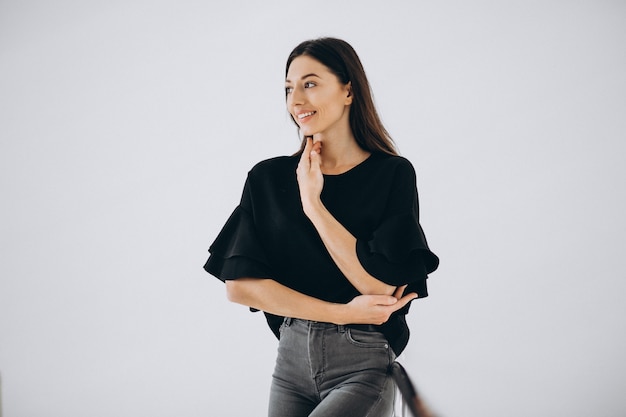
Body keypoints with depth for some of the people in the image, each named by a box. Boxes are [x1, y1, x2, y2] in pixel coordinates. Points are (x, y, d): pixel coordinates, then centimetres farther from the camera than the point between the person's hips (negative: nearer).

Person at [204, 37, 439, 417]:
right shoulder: (268, 178, 4)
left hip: (362, 368, -4)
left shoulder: (393, 174, -4)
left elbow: (380, 285, -13)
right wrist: (342, 313, -12)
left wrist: (312, 203, -10)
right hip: (291, 360, 4)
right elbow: (239, 284, -4)